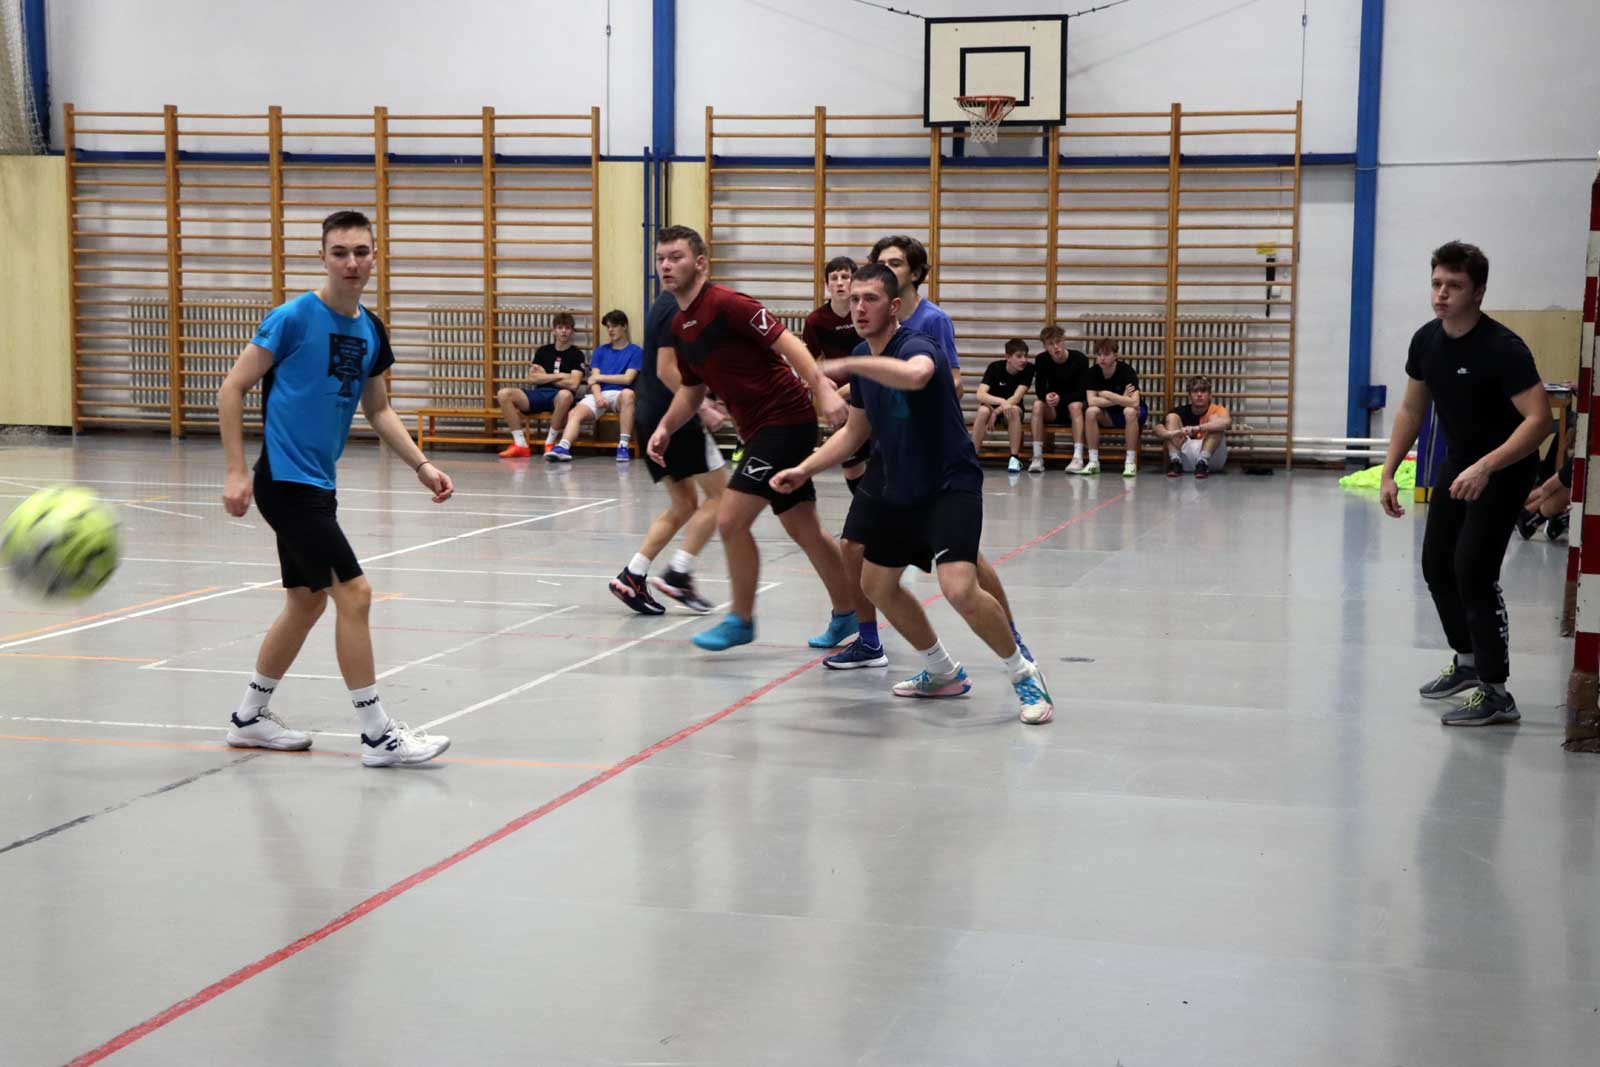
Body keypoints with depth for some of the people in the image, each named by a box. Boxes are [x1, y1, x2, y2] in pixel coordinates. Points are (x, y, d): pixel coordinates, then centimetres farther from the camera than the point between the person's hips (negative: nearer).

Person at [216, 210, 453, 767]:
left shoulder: (371, 332, 8)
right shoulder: (293, 318, -13)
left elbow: (378, 410, 19)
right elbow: (232, 389, -9)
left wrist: (421, 465, 8)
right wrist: (236, 471, -14)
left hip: (317, 484, 8)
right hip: (285, 481, -8)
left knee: (307, 601, 15)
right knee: (354, 592, -11)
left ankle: (251, 716, 30)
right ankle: (377, 735, -4)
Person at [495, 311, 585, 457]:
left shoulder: (576, 354, 5)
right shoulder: (543, 351, 17)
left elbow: (573, 384, -8)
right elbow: (531, 379, 6)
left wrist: (545, 376, 2)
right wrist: (559, 376, -1)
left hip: (558, 396, -4)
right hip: (539, 394, 4)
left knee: (565, 394, -42)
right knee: (504, 394, -21)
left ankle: (549, 443, -24)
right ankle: (520, 444, -20)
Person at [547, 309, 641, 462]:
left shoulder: (636, 351, 8)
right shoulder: (600, 350, 21)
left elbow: (627, 378, -3)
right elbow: (594, 379, 9)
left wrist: (598, 377, 3)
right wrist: (597, 395, -13)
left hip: (620, 395, -3)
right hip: (600, 394, 3)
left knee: (628, 393, -40)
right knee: (575, 413, -26)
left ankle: (623, 446, -40)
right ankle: (563, 448, -49)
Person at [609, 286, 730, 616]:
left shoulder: (664, 305, 15)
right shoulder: (676, 309, -14)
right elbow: (667, 369, -20)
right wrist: (699, 407, -20)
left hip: (650, 416, 9)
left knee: (684, 505, 14)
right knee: (719, 494, -2)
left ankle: (631, 577, 6)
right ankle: (678, 575, -5)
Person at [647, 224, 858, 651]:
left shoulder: (726, 304, -15)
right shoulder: (679, 327, 11)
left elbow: (786, 341, -22)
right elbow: (691, 389, 23)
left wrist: (823, 388, -33)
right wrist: (666, 428, 8)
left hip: (785, 420, -9)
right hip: (760, 429, 9)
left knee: (730, 520, -10)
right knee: (803, 528, 15)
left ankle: (741, 620, 5)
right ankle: (847, 613, 27)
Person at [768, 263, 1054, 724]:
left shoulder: (916, 345, -20)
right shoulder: (863, 360, 6)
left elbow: (915, 374, -48)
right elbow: (855, 431, 19)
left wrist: (847, 366, -39)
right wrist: (803, 470, 10)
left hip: (951, 484, -9)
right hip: (900, 489, 9)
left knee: (959, 589, -25)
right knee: (878, 584, 16)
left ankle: (1024, 673, -2)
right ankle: (943, 673, 34)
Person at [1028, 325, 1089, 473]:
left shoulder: (1080, 359, -16)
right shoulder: (1041, 360, -7)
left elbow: (1082, 391, -19)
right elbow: (1039, 390, -10)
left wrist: (1060, 398, -34)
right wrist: (1047, 397, -34)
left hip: (1074, 402, -2)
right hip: (1052, 411, 2)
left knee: (1075, 405, -35)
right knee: (1038, 405, -28)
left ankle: (1078, 458, -42)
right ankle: (1037, 458, -29)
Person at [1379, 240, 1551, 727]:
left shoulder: (1503, 349, -26)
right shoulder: (1427, 340, -4)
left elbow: (1539, 419, -32)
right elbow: (1411, 409, 9)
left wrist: (1485, 468, -41)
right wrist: (1388, 473, 6)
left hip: (1505, 469, -8)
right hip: (1458, 464, 8)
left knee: (1473, 570, -17)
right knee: (1437, 565, 14)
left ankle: (1496, 693, -11)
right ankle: (1467, 660, 37)